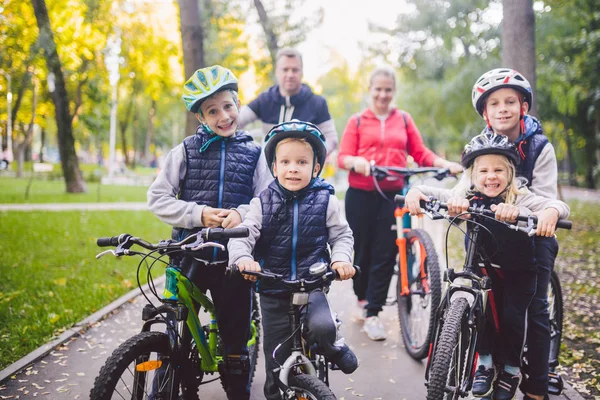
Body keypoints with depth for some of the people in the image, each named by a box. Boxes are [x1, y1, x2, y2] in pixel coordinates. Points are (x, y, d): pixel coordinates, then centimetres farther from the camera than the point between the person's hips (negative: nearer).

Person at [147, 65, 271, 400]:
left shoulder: (253, 153, 5)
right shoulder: (186, 150, 2)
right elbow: (158, 198, -1)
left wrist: (243, 213, -17)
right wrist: (199, 214, -15)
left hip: (234, 256, 1)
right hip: (189, 254, 0)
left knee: (236, 338, 10)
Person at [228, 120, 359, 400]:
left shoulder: (325, 201, -3)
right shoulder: (263, 203, -3)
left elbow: (341, 235, 3)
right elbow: (243, 234, -11)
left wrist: (341, 259, -17)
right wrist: (243, 258, -32)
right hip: (273, 290, 1)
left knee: (322, 328, -29)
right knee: (276, 360, 9)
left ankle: (335, 347, 5)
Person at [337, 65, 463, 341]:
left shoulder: (404, 120, 12)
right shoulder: (357, 122, 8)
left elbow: (421, 153, 7)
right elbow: (342, 157, -1)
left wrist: (445, 164, -10)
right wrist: (356, 161, -23)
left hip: (393, 196, 1)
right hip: (361, 195, -1)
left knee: (385, 255, -2)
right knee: (362, 252, 8)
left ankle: (373, 313, 8)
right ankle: (362, 298, 34)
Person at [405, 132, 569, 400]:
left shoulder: (521, 199, -19)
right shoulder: (466, 197, -11)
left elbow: (559, 206, -32)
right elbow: (435, 194, -17)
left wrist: (550, 214, -56)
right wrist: (415, 192, -40)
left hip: (518, 272, -1)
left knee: (512, 317, -9)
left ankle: (511, 368, 18)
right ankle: (485, 361, 7)